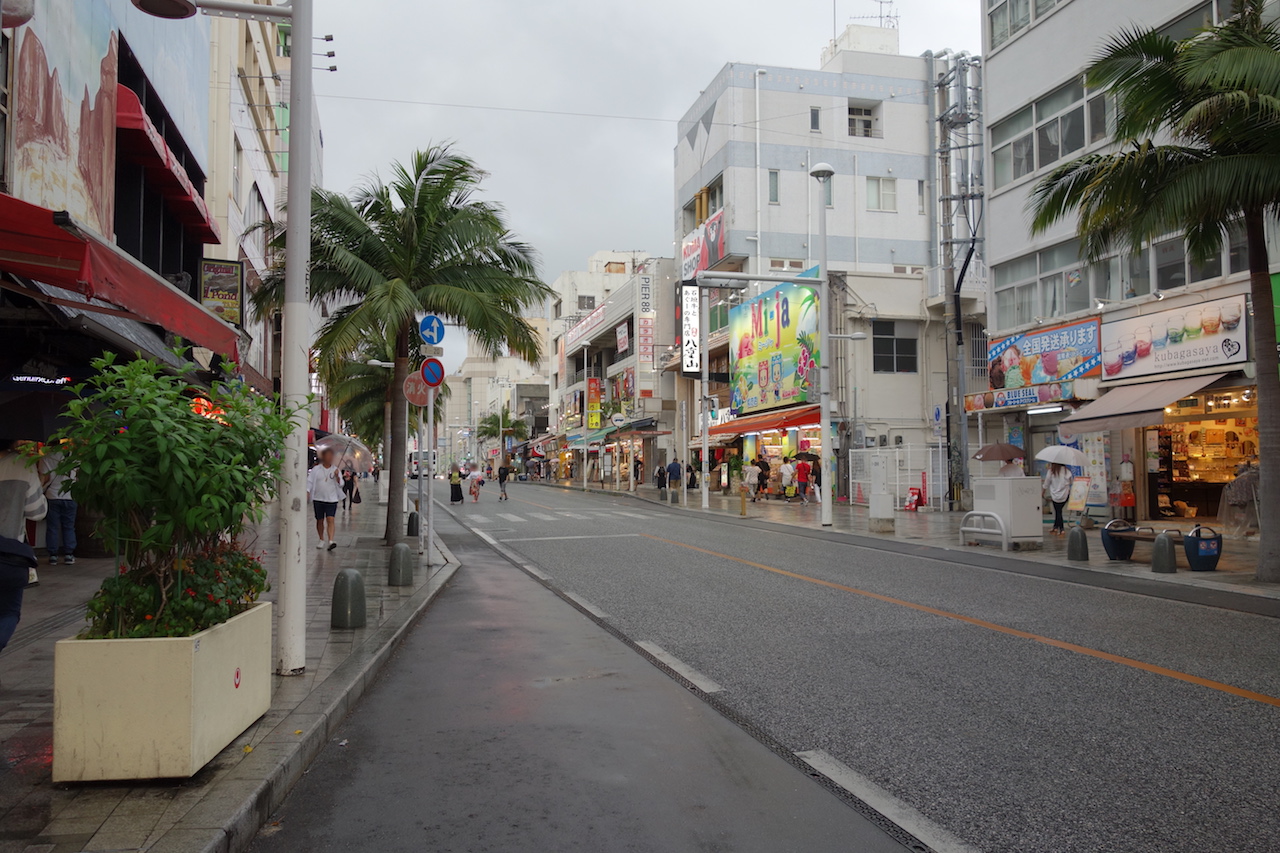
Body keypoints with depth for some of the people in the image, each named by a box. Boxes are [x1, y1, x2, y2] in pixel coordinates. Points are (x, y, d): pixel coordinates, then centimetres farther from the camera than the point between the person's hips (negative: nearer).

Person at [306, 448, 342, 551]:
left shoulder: (335, 470, 6)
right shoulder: (316, 469, 5)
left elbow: (341, 484, 2)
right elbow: (309, 481, 3)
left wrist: (337, 477, -16)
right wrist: (307, 492, -12)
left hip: (332, 499, -1)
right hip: (318, 499, 1)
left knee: (330, 519, -14)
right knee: (320, 520, 8)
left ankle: (330, 541, -22)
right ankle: (322, 540, 25)